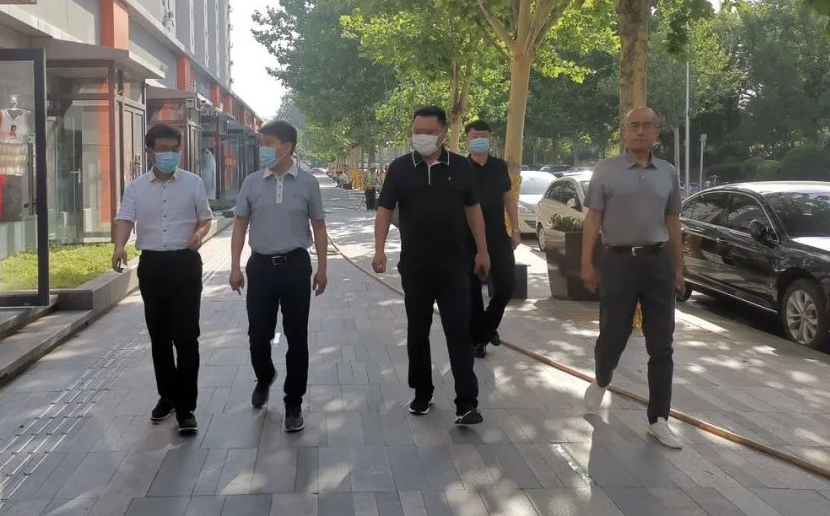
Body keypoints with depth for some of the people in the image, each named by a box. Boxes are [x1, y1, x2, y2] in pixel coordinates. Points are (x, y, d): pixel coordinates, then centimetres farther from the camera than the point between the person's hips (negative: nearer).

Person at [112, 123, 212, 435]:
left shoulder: (193, 183, 4)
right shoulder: (136, 188, 5)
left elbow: (206, 218, 10)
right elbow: (125, 219, -7)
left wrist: (199, 233, -13)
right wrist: (119, 247, -28)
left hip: (185, 263, -2)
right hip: (152, 264, 2)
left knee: (186, 336, -5)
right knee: (159, 336, 11)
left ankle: (186, 406, 0)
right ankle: (167, 396, 26)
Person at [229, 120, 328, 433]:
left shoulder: (307, 183, -1)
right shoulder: (252, 183, 2)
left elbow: (318, 227, 5)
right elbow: (240, 225, 6)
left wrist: (322, 268, 3)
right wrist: (235, 267, 0)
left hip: (295, 265, -1)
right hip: (261, 265, 2)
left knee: (296, 338, 3)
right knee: (258, 334, 8)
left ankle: (293, 404, 16)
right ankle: (264, 379, 40)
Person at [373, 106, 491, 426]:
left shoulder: (460, 167, 1)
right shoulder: (400, 168, -1)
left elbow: (473, 209, 8)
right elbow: (385, 210, 0)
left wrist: (482, 251, 6)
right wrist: (379, 250, -13)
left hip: (454, 266, -1)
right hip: (414, 267, 1)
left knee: (459, 332, -2)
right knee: (417, 333, 11)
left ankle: (467, 403, -1)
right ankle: (422, 393, 26)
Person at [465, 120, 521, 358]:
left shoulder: (500, 166, 6)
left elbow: (509, 198, 11)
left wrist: (515, 229, 5)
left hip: (498, 235, 3)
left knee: (507, 282, -1)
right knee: (472, 288, 2)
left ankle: (488, 323, 23)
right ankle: (478, 338, 14)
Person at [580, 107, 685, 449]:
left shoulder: (668, 174, 10)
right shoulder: (606, 171, 1)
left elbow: (673, 224, 14)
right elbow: (593, 219, 0)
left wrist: (678, 269, 13)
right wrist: (587, 264, -6)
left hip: (658, 262, 3)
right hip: (619, 261, -2)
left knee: (661, 346, 3)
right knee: (613, 336, 5)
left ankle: (658, 420, 10)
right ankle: (601, 383, 38)